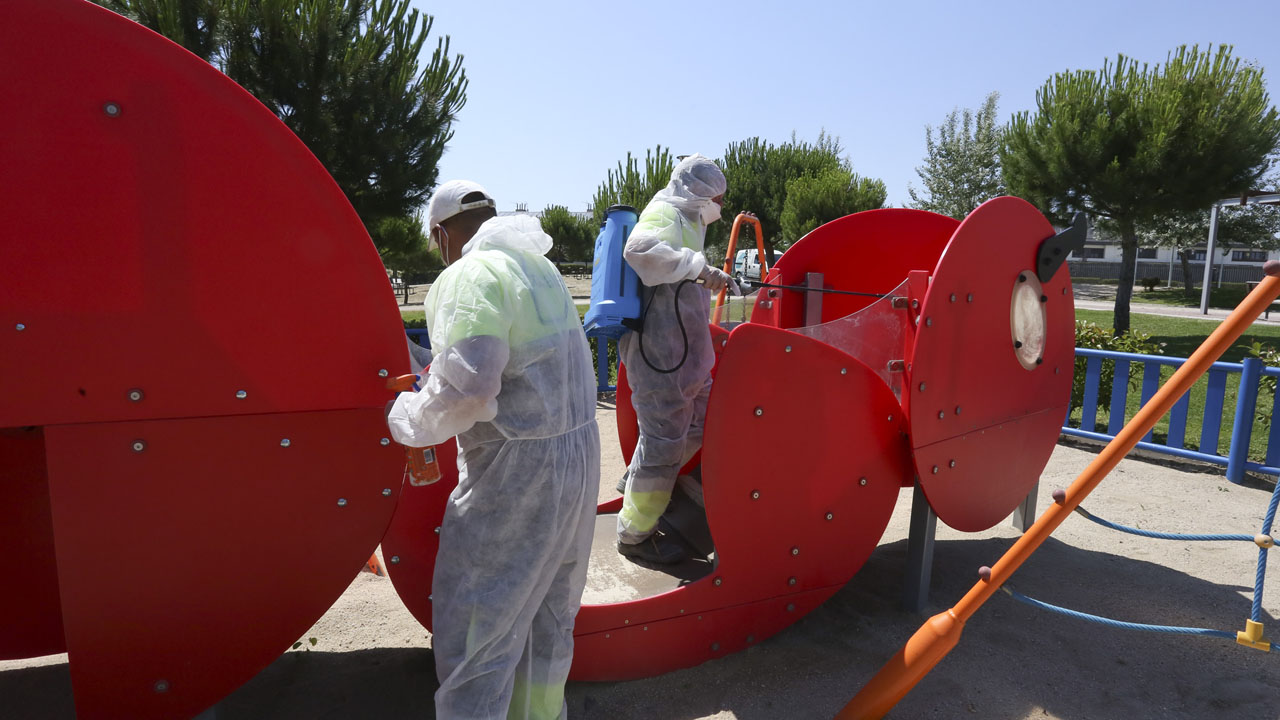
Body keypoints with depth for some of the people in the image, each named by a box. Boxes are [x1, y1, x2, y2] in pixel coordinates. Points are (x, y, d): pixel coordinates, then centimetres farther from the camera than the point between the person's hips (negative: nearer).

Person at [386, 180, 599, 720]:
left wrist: (408, 419, -5)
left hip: (515, 472, -9)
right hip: (579, 452, 9)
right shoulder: (540, 267, 15)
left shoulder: (469, 276, -12)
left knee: (475, 634, 2)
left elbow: (465, 387, -25)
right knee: (550, 612, 23)